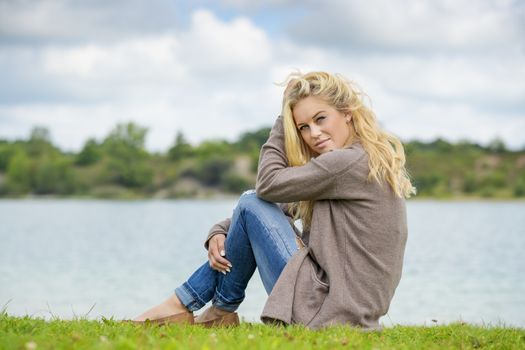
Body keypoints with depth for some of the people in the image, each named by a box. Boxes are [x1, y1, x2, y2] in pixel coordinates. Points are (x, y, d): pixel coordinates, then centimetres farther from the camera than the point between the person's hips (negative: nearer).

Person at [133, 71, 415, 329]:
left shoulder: (350, 162, -17)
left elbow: (269, 184, -11)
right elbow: (284, 207, 15)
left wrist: (284, 119, 0)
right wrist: (220, 233, 2)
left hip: (323, 312, -10)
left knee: (252, 205, -3)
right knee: (255, 205, 16)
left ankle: (222, 309, 14)